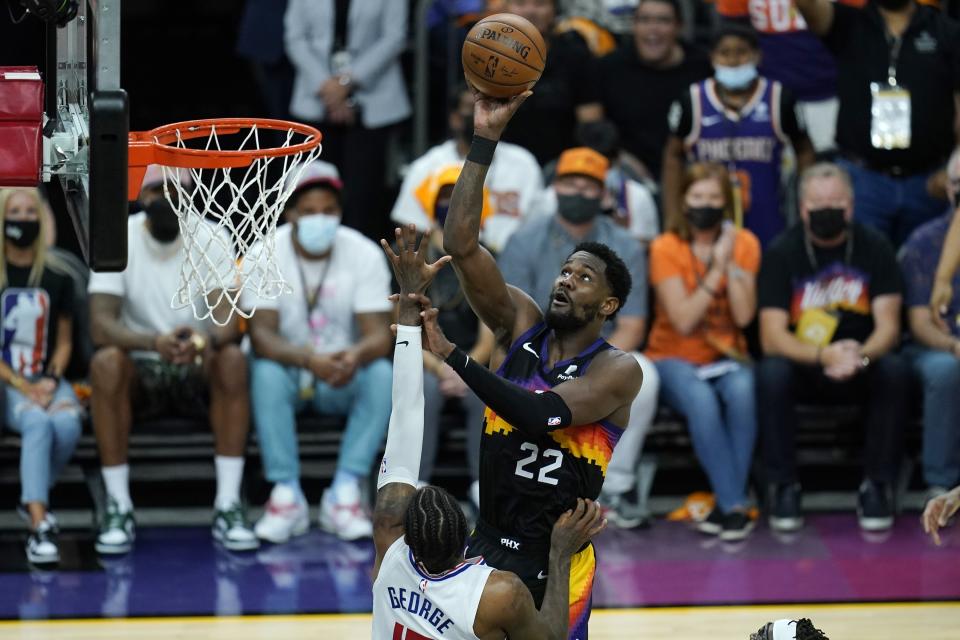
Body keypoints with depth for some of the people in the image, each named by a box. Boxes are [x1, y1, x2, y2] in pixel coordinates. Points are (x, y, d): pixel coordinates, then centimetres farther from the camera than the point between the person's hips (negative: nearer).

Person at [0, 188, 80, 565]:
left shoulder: (57, 278, 9)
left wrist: (52, 379, -5)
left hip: (46, 381, 3)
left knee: (67, 423, -32)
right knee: (38, 422, -36)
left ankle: (33, 501, -6)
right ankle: (40, 526, -41)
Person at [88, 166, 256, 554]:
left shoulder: (212, 241, -7)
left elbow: (228, 322, -18)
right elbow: (100, 325, -21)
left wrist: (207, 340, -44)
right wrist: (154, 342, -41)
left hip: (199, 371, 1)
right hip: (140, 373, -1)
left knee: (233, 358, -32)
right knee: (106, 362, -33)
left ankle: (228, 508, -30)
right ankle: (119, 510, -27)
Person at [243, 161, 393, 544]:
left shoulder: (364, 254, -9)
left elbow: (379, 335, -16)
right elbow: (262, 334, -22)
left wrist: (354, 356, -42)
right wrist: (309, 359, -43)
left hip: (344, 380, 1)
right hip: (289, 372, -1)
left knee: (381, 373, -29)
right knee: (266, 374, -34)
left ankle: (344, 494, -27)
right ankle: (286, 496, -29)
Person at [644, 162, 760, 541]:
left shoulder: (744, 244, 1)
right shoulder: (666, 248, -7)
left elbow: (744, 316, -11)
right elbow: (683, 321, -16)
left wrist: (729, 263, -18)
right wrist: (715, 269, -20)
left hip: (725, 356, 2)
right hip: (674, 357, -2)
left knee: (742, 391, -33)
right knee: (701, 400, -35)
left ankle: (728, 504, -27)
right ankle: (734, 507, -30)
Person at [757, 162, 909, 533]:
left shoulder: (873, 248, -2)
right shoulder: (782, 253, -6)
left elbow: (888, 327, -8)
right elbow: (772, 337, -14)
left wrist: (861, 355, -32)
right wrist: (824, 356, -32)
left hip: (860, 369, 1)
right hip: (802, 368, -1)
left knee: (895, 371, -30)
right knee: (771, 374, -32)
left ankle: (877, 487, -18)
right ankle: (782, 487, -19)